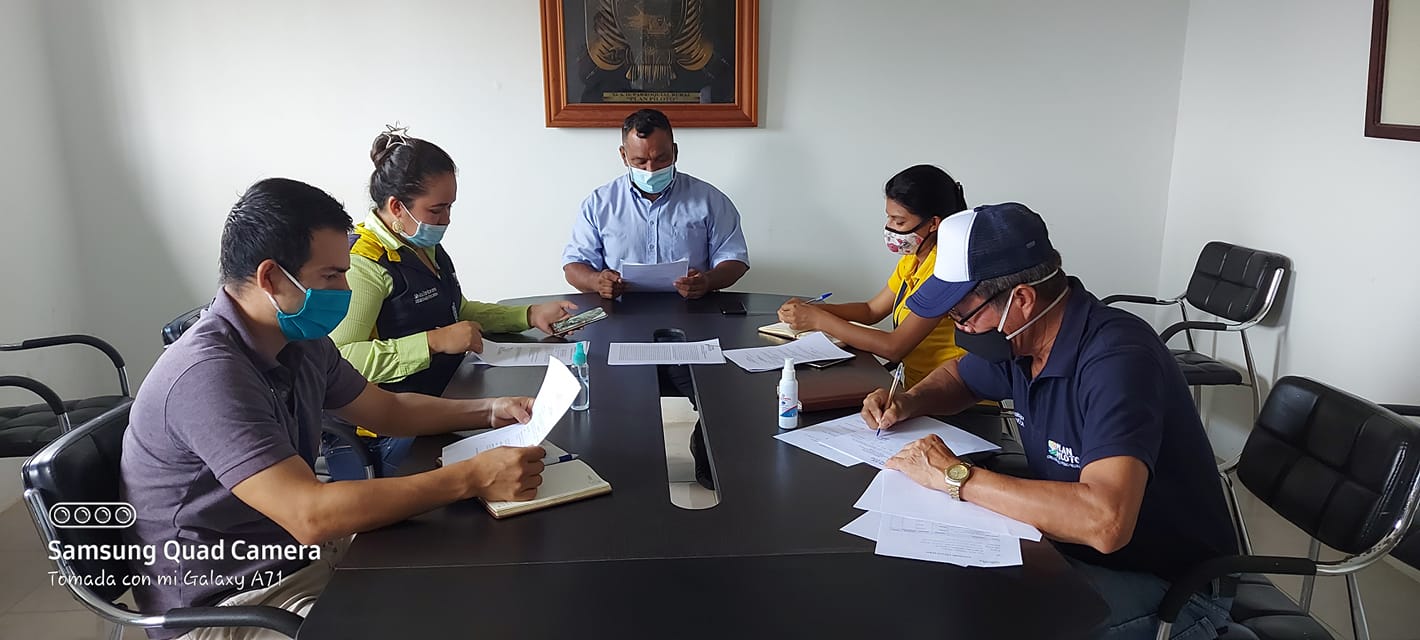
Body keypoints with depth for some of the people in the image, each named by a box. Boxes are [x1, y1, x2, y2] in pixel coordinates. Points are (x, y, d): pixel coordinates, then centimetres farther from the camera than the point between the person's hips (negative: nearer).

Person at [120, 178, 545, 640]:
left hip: (296, 552, 8)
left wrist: (487, 411, 0)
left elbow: (389, 410, 15)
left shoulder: (301, 343, 0)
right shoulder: (209, 374, -28)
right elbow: (310, 514, -34)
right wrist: (471, 478, -33)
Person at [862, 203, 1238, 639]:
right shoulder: (1019, 339, -4)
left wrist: (956, 477, -33)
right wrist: (909, 402, -2)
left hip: (1173, 586, -7)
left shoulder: (1117, 359, -29)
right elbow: (958, 376, 20)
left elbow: (1104, 522, -43)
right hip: (1073, 547, 7)